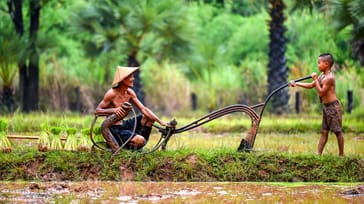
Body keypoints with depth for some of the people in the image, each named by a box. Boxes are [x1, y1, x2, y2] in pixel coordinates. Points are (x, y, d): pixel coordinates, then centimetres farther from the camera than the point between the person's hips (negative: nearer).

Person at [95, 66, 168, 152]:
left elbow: (144, 109, 2)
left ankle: (141, 143, 12)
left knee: (149, 116, 9)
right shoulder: (112, 93, -18)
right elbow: (97, 111, -18)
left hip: (124, 125, 8)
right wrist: (113, 110, -34)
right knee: (139, 140, -27)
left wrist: (160, 121, -7)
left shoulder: (130, 93, 2)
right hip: (115, 129, -8)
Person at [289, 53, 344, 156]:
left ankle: (341, 155, 5)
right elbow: (310, 85, 18)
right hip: (326, 107, 9)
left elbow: (321, 92, -19)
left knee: (338, 131, -1)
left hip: (333, 106, -9)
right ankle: (318, 154, 9)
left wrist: (316, 80, -15)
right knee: (324, 132, 9)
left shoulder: (329, 78, -18)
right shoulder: (322, 76, 10)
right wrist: (296, 84, 12)